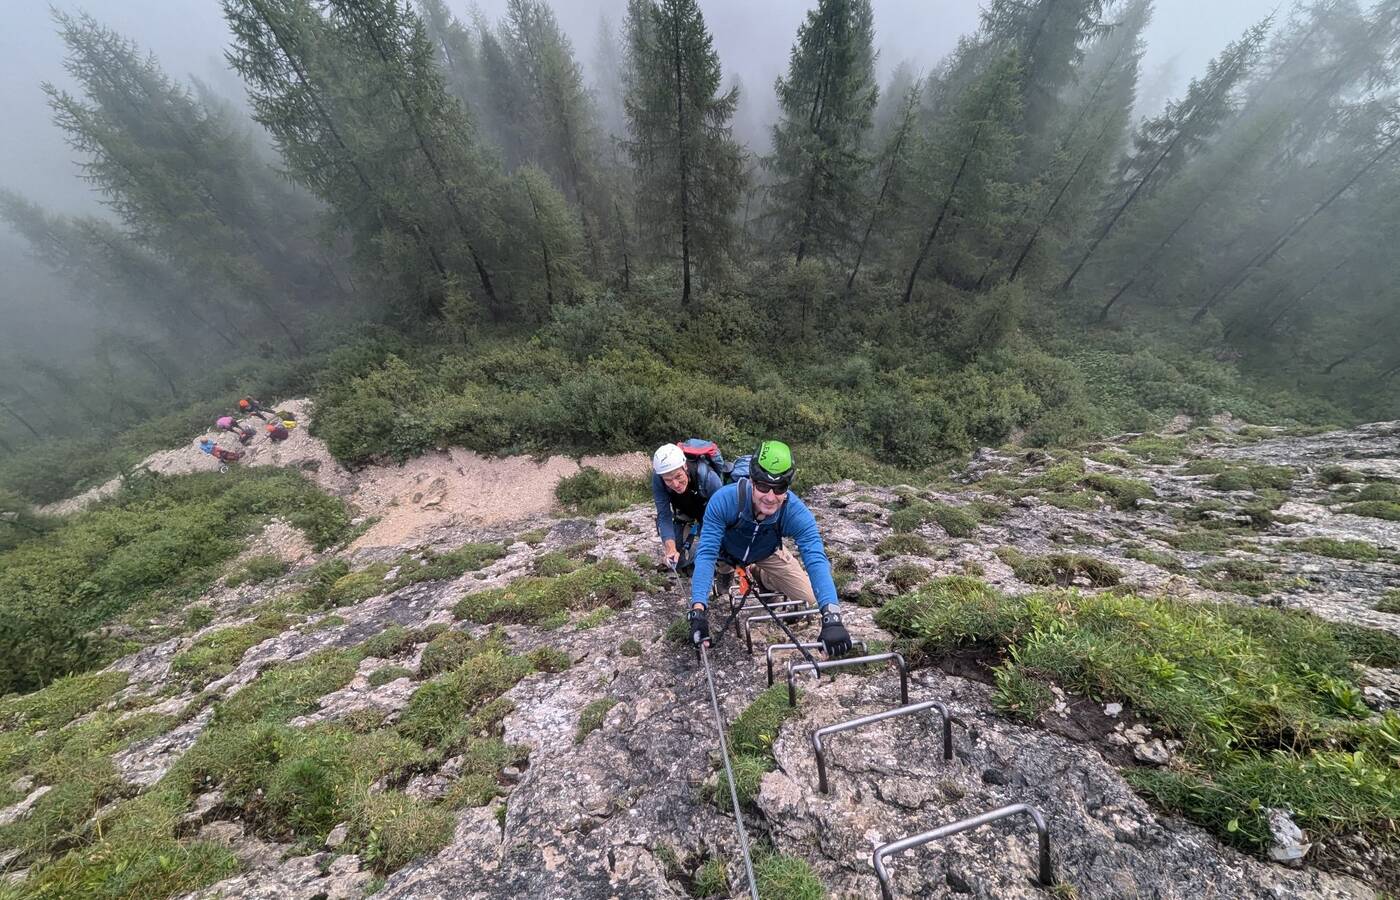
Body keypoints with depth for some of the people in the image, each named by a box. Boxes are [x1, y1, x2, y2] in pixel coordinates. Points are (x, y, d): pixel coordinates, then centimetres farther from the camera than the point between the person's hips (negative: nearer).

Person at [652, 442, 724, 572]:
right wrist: (671, 548, -46)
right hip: (683, 510, 2)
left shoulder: (708, 477, -42)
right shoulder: (658, 478, -35)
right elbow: (664, 515, -32)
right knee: (671, 558, -2)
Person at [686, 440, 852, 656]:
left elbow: (816, 560, -43)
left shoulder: (796, 512, -37)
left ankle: (759, 574, 21)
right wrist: (698, 610, -54)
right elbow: (706, 553, -43)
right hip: (726, 550, 1)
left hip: (766, 554, 0)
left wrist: (831, 617, -58)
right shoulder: (724, 500, -42)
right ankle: (725, 572, 16)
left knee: (810, 598, -6)